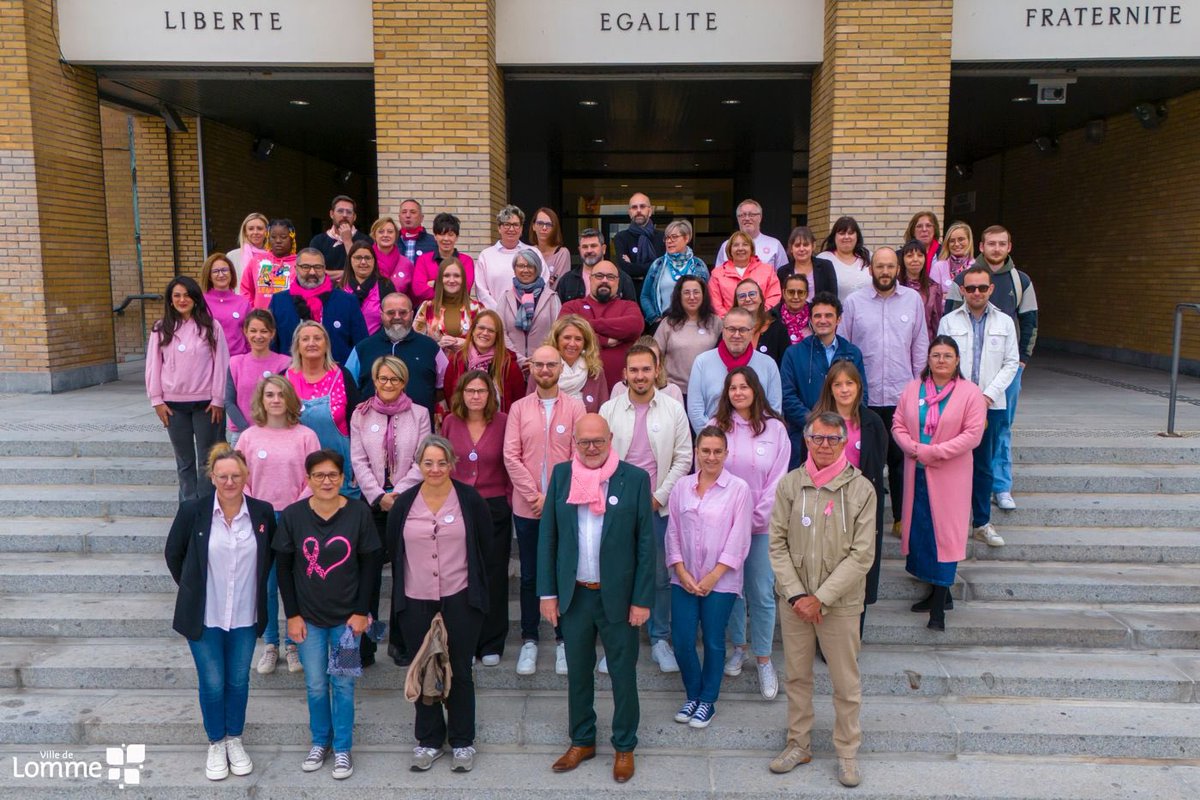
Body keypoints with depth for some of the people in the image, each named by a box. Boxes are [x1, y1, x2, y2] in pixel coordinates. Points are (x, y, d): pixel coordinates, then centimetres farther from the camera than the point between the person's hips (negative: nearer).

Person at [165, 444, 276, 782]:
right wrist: (193, 589, 5)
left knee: (238, 681, 15)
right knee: (212, 683, 9)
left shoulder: (263, 512, -9)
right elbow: (173, 554, 3)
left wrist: (254, 588, 8)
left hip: (245, 616, 1)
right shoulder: (192, 511, -13)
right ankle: (216, 743, 31)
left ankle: (235, 739, 35)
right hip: (204, 616, -1)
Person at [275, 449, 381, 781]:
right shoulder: (292, 516, -7)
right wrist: (292, 614, -3)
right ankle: (320, 741, 32)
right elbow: (283, 567, -1)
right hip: (308, 617, 1)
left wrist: (361, 611, -6)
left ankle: (343, 748, 24)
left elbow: (369, 564, -4)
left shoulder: (359, 513, -10)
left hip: (347, 616, -1)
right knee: (315, 686, 11)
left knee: (343, 684, 8)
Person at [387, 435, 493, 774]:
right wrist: (402, 588, 11)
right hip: (416, 603, 2)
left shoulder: (470, 499, -5)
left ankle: (462, 741, 23)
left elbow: (485, 546, 4)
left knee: (459, 672, 7)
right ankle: (429, 740, 27)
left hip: (460, 601, -2)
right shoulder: (404, 504, 1)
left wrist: (476, 586, 7)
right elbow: (393, 550, 10)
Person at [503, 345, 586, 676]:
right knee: (530, 575, 10)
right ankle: (529, 640, 22)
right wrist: (535, 496, -11)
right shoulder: (518, 408, 4)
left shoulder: (575, 407, 0)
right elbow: (511, 456, -3)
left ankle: (564, 640, 21)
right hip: (527, 507, 1)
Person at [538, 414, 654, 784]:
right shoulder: (561, 475, -1)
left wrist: (642, 599, -8)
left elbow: (646, 543, -7)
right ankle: (582, 741, 35)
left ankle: (624, 747, 29)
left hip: (618, 596, -2)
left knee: (623, 673, 11)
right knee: (577, 672, 16)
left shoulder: (635, 479, -9)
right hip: (574, 594, 3)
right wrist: (547, 593, 0)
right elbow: (547, 536, 2)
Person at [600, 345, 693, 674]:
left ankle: (660, 640, 23)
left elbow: (684, 458, 0)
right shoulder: (609, 409, 0)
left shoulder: (674, 409, -1)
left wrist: (660, 496, -6)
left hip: (659, 506, 0)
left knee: (662, 576, 8)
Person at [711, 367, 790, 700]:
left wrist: (757, 517, -8)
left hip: (762, 523, -1)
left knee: (762, 592, 1)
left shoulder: (775, 428, -1)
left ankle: (764, 659, 13)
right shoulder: (716, 426, 1)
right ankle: (738, 647, 28)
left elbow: (777, 479, -2)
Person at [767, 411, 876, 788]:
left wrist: (821, 598, -13)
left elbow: (862, 555, -10)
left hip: (840, 603, -2)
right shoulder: (789, 484, -3)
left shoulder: (861, 489, -8)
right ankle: (799, 744, 32)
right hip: (794, 601, 2)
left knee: (846, 683, 9)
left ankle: (847, 753, 28)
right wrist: (795, 594, -9)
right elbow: (777, 543, -1)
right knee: (796, 676, 15)